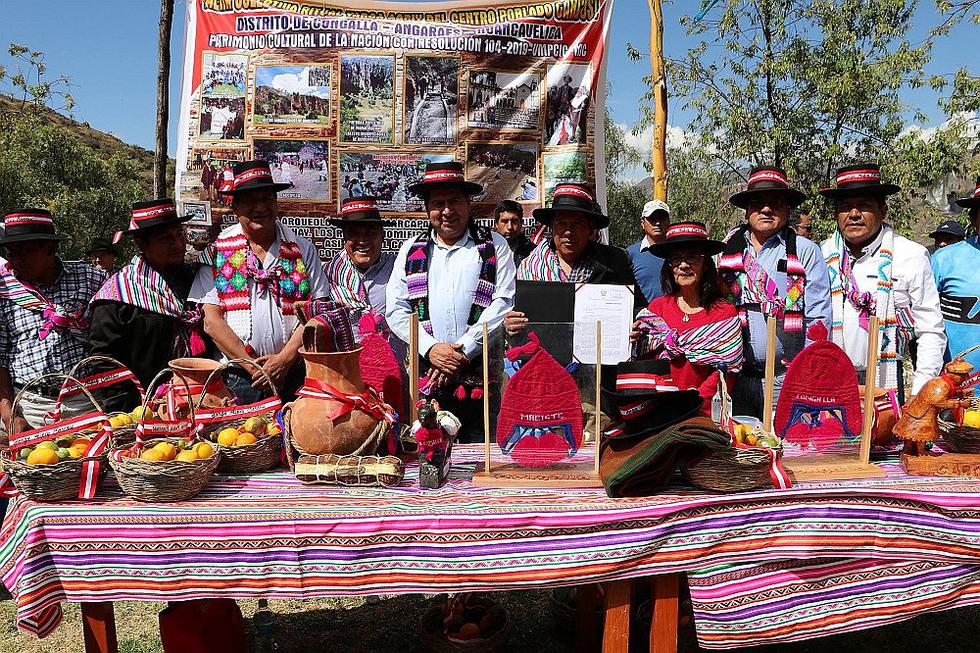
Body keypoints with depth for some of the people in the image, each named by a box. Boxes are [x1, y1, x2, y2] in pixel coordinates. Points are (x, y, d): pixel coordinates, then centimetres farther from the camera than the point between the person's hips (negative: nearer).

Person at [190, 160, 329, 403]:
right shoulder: (216, 253, 6)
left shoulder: (302, 250, 8)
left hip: (293, 376, 1)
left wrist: (285, 359, -11)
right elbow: (211, 320, -1)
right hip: (237, 378, -1)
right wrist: (252, 365, -9)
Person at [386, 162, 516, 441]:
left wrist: (463, 350, -11)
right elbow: (396, 310, 8)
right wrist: (431, 348, -7)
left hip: (480, 378, -1)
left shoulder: (494, 247, 7)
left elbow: (504, 303, -3)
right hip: (424, 375, 2)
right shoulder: (410, 250, 14)